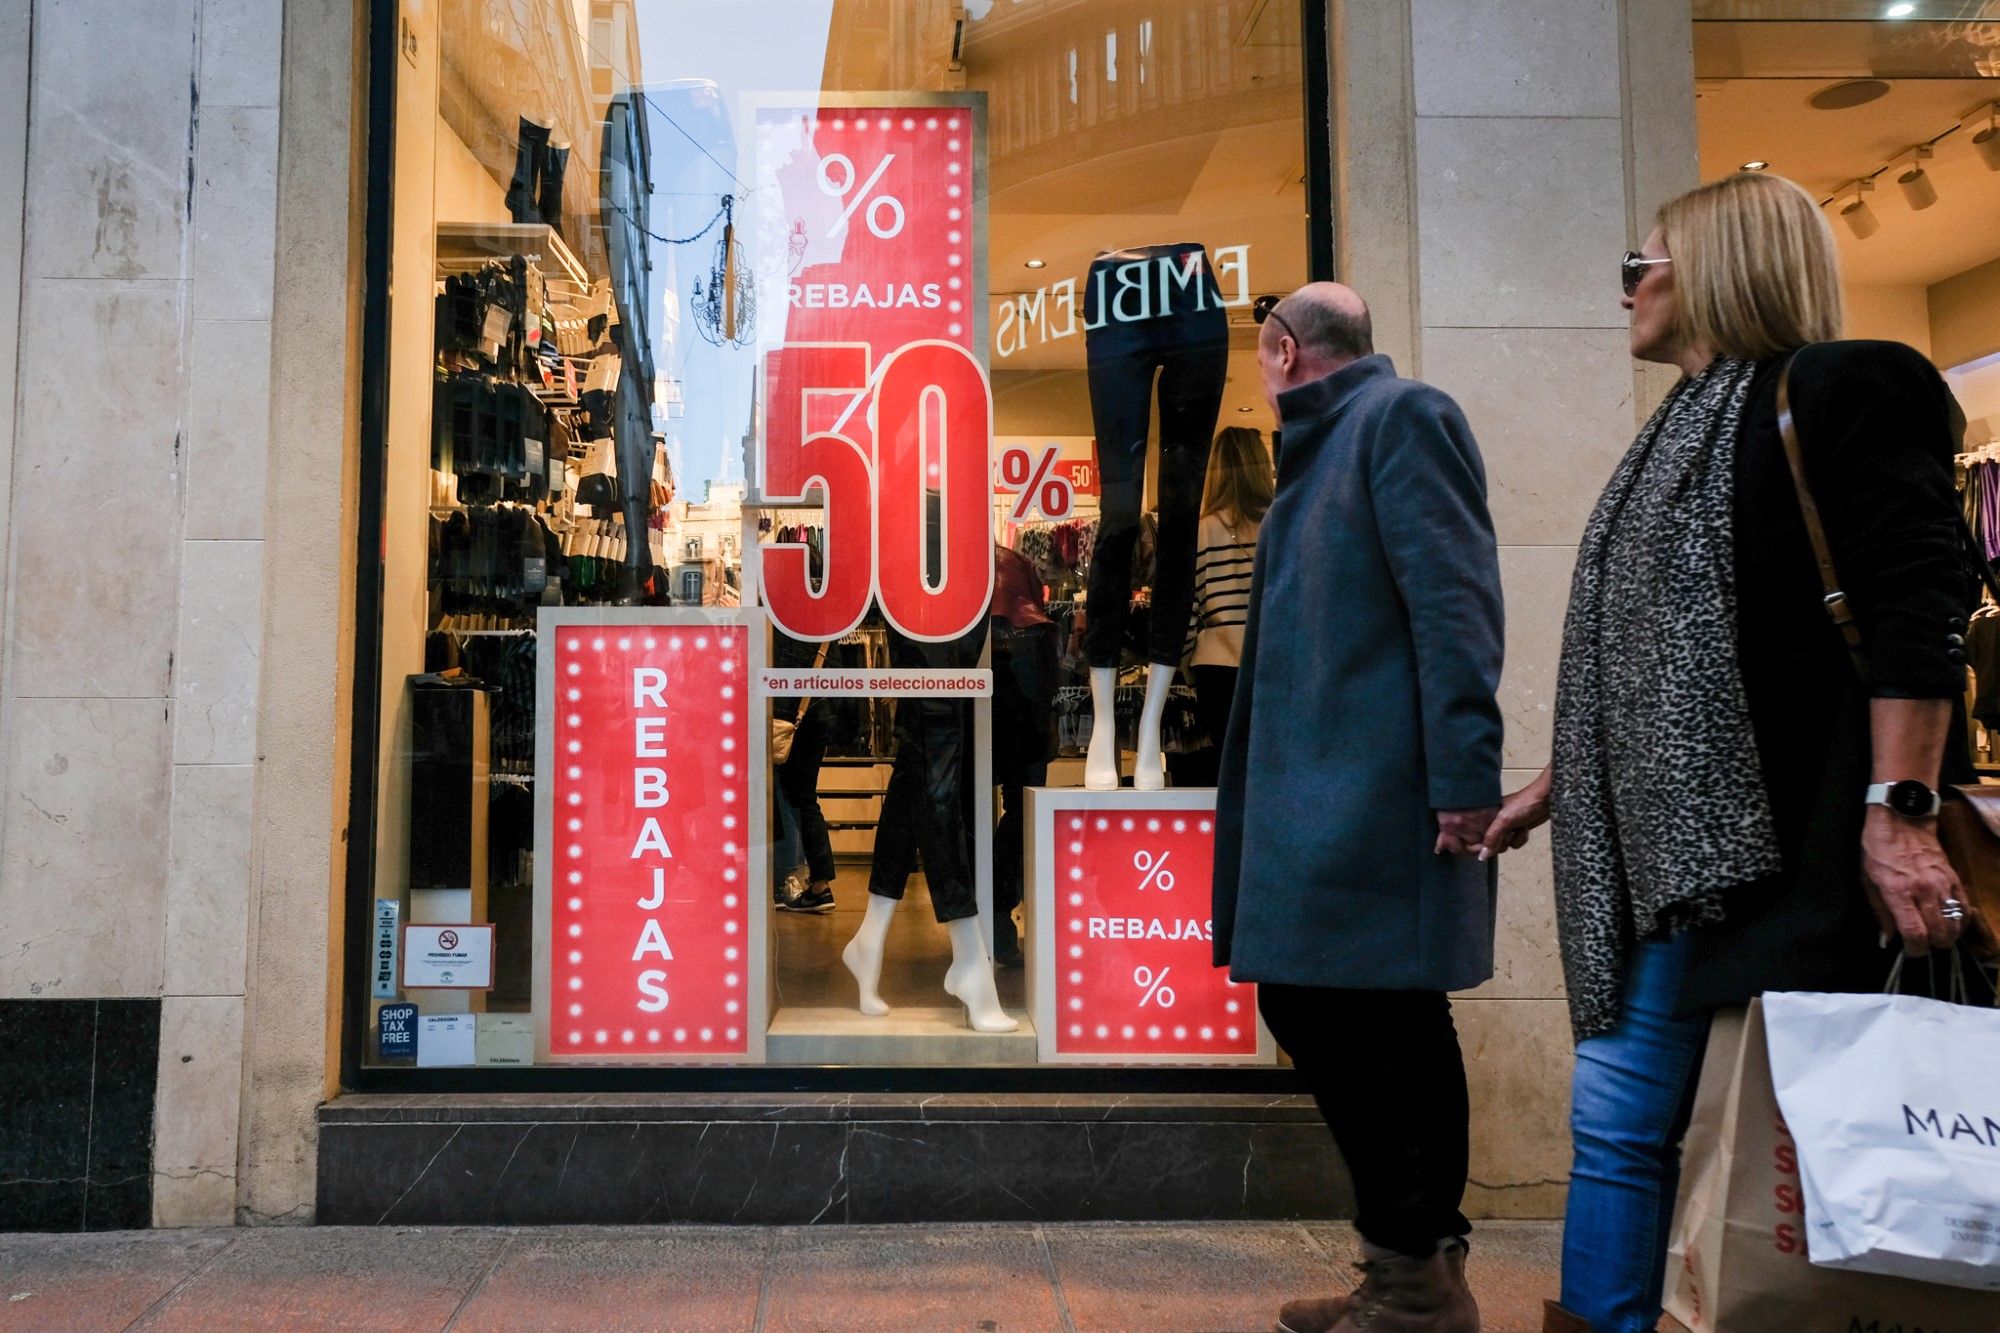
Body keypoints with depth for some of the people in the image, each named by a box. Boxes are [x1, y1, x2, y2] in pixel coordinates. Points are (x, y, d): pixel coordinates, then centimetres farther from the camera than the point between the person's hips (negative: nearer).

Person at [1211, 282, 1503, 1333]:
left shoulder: (1401, 414, -3)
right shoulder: (1321, 449, 23)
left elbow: (1455, 598, -15)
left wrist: (1464, 776, -21)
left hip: (1378, 792, -9)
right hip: (1315, 791, 9)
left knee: (1388, 1023, -3)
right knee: (1308, 1007, 11)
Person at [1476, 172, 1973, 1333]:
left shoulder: (1837, 392, -3)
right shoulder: (1688, 432, 22)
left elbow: (1918, 607, -13)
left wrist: (1900, 811, -22)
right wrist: (1553, 787, 25)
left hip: (1778, 841, -8)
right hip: (1671, 841, 9)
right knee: (1619, 1117, 7)